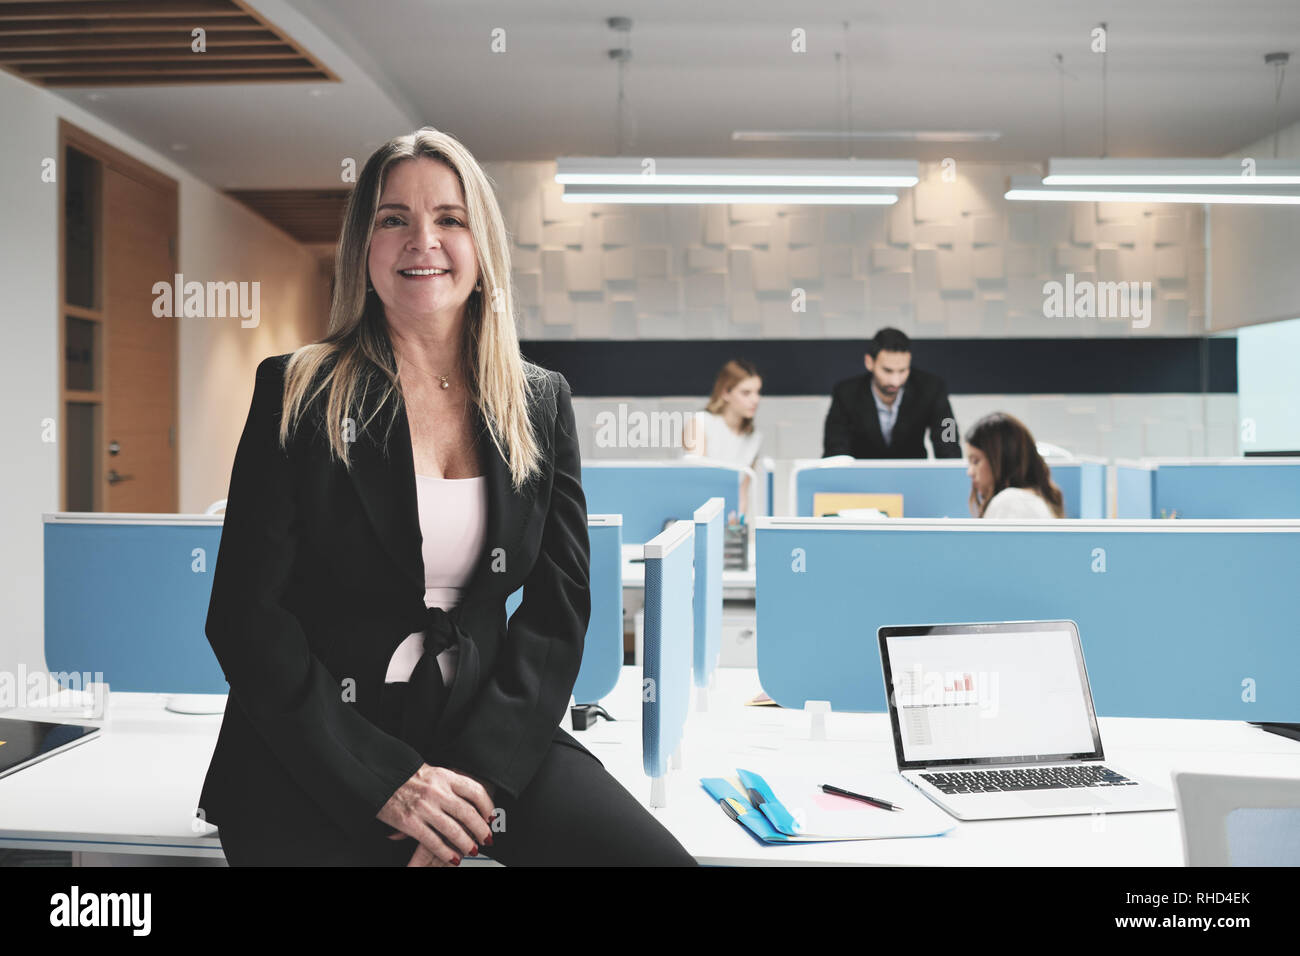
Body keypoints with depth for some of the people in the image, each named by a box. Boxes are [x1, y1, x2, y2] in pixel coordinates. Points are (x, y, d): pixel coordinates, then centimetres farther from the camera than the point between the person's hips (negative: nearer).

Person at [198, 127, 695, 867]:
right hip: (318, 763, -1)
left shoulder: (541, 403, 6)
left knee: (659, 856, -18)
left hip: (489, 739, 1)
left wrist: (479, 771, -12)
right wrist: (384, 780, -15)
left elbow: (559, 608, 2)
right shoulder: (297, 393, -2)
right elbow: (246, 616, -6)